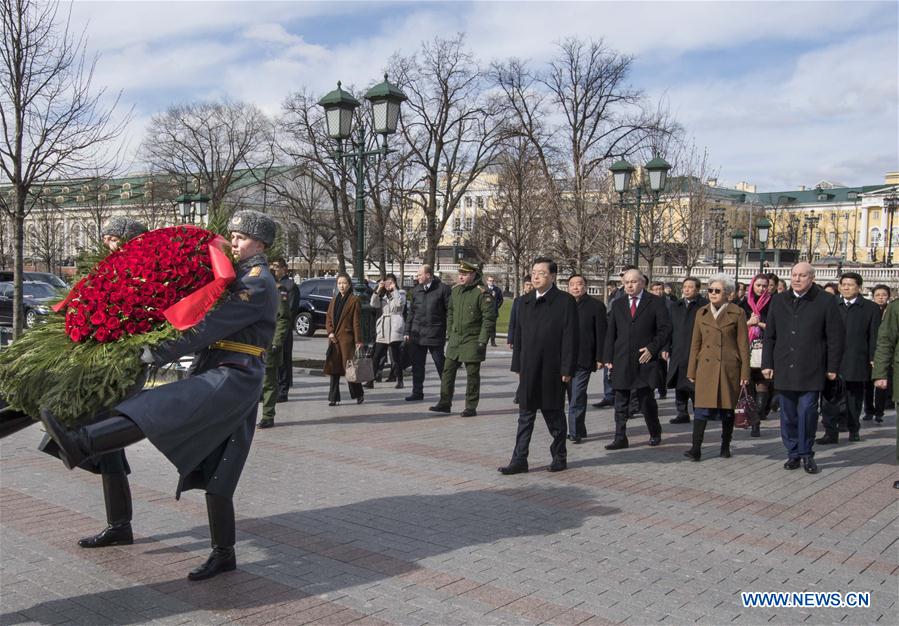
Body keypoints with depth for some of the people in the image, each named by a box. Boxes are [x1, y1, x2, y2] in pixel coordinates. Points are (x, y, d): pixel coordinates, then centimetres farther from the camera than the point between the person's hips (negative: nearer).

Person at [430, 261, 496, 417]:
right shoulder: (455, 290, 9)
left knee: (472, 375, 2)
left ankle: (471, 407, 12)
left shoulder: (482, 293, -11)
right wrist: (449, 334, 15)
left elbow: (489, 318, -13)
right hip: (455, 339, 6)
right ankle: (445, 403, 17)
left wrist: (482, 341, -16)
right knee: (448, 371, 7)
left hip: (472, 340, -6)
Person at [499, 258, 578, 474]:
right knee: (525, 416, 6)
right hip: (529, 370, 4)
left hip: (552, 371, -4)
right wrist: (517, 365, 9)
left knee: (554, 416, 9)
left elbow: (570, 338, -9)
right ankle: (519, 460, 9)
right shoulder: (526, 301, 10)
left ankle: (560, 458, 24)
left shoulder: (565, 302, -6)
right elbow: (519, 334, 13)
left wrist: (567, 369, -13)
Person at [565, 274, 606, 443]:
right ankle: (578, 430, 20)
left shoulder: (596, 306, -1)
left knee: (577, 397, -7)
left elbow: (601, 334, -2)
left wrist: (600, 358, -6)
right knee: (573, 397, 10)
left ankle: (575, 431, 0)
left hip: (583, 359, -4)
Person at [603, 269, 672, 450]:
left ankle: (655, 433, 25)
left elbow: (665, 329, -1)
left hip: (645, 359, -3)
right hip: (621, 361, 3)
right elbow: (610, 333, 12)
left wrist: (652, 348, -11)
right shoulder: (617, 304, 13)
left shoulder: (655, 303, 1)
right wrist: (609, 357, 4)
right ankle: (620, 438, 10)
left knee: (646, 399, 3)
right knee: (621, 402, 4)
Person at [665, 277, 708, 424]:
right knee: (679, 384, 9)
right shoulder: (676, 307, 16)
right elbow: (670, 328, 16)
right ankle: (682, 413, 16)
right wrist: (666, 348, 8)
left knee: (695, 385, -3)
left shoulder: (704, 306, -3)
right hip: (678, 353, 6)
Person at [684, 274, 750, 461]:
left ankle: (725, 446, 22)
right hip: (706, 367, 2)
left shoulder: (737, 313, 0)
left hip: (729, 368, -2)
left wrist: (744, 373, -4)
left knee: (727, 409, 8)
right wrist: (691, 370, 8)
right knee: (702, 407, -7)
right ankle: (696, 448, -8)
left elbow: (743, 345, 0)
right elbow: (695, 344, 11)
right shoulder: (702, 313, 9)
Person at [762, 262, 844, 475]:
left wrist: (832, 367, -3)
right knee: (788, 414, 8)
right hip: (784, 368, 4)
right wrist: (767, 364, 7)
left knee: (807, 412, -4)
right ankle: (793, 453, 19)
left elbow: (836, 336, -1)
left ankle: (806, 454, 11)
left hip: (811, 370, -3)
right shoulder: (778, 301, 9)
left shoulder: (826, 301, -2)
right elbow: (769, 335, 12)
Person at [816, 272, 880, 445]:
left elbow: (874, 337, 1)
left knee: (855, 398, 11)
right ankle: (831, 432, -3)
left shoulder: (871, 308, 4)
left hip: (857, 364, 0)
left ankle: (854, 430, 26)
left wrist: (873, 359, -5)